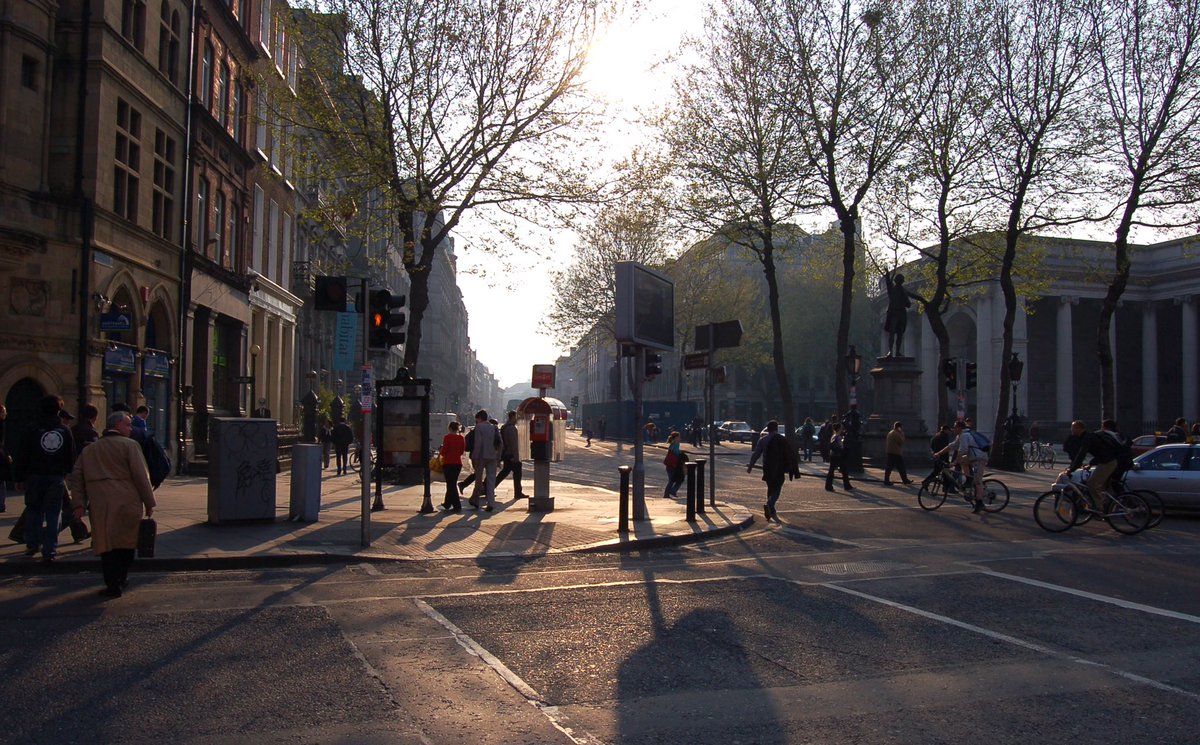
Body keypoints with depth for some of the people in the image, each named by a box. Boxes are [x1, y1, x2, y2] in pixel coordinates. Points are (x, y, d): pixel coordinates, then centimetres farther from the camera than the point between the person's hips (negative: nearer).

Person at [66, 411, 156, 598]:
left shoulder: (89, 449, 18)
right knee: (126, 541, 13)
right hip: (127, 503, -3)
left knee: (107, 543, 5)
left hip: (100, 505, 3)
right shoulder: (130, 445, 0)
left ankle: (113, 585, 0)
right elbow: (141, 476, -6)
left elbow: (76, 476, 12)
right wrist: (149, 503, -1)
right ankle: (122, 578, 23)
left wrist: (79, 504, 8)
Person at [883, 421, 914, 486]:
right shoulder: (896, 434, -14)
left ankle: (886, 481, 3)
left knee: (889, 467, 6)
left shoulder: (890, 433, 17)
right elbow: (902, 441, -14)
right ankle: (905, 480, 6)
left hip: (890, 452, 9)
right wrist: (902, 435, -2)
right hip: (896, 453, -9)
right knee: (901, 468, 0)